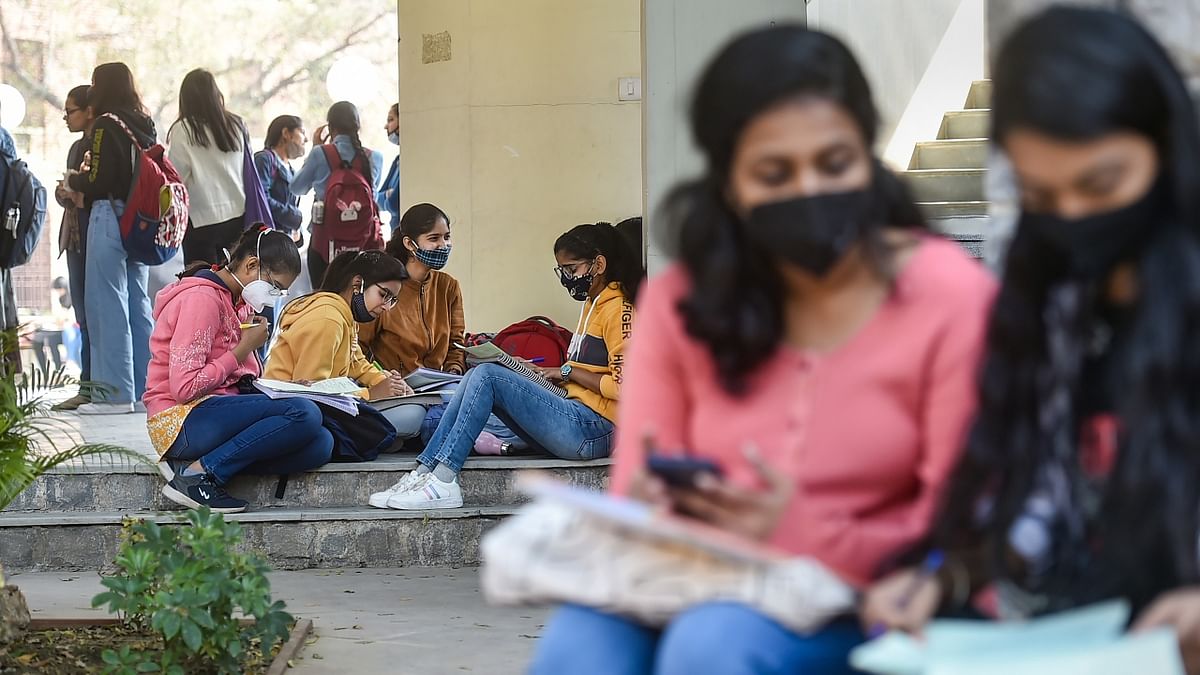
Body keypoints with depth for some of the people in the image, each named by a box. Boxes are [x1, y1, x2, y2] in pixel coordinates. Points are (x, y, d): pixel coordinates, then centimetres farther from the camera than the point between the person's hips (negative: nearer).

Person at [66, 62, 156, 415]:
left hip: (110, 217, -8)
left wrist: (73, 180, 6)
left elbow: (98, 183, -14)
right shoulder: (144, 125, 11)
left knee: (108, 305, -4)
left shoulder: (106, 125, -11)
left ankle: (116, 392, -5)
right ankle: (145, 388, 13)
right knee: (138, 304, 11)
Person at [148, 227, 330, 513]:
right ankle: (197, 474, -19)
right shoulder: (202, 297, -11)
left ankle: (196, 468, -15)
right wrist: (244, 349, -11)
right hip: (181, 420, -10)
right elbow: (185, 387, -19)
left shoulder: (237, 303, 19)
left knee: (320, 444, -11)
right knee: (304, 414, -25)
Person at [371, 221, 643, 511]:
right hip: (576, 419, 10)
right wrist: (549, 373, 8)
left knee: (487, 376, -18)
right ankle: (425, 472, -14)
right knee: (478, 376, -1)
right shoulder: (593, 304, 23)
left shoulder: (618, 310, -8)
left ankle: (442, 482, -23)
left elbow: (624, 385, -17)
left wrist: (569, 371, -7)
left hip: (593, 430, -10)